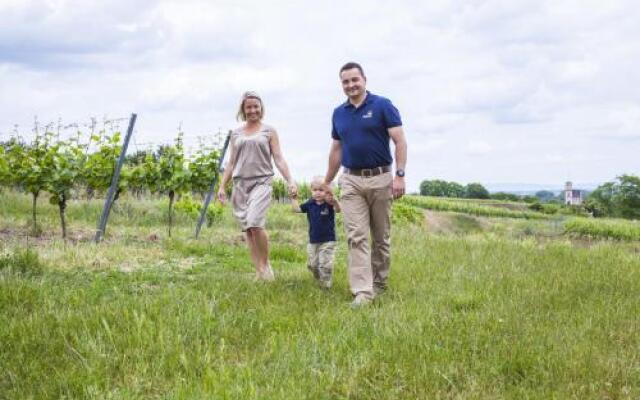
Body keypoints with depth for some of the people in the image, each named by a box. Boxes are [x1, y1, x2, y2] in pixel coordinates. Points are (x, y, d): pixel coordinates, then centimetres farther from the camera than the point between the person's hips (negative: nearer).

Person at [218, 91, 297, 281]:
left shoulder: (269, 131, 8)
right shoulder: (236, 134, 16)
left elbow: (279, 159, 3)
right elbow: (231, 163, 17)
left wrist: (290, 181, -8)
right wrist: (222, 186, 9)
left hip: (261, 182, -4)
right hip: (240, 184, 4)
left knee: (255, 223, -22)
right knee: (247, 229, 0)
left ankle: (265, 264, -5)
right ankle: (259, 272, 4)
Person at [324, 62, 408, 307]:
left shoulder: (382, 105, -5)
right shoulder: (339, 113, 9)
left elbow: (400, 142, -8)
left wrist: (400, 175, -18)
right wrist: (326, 183, 19)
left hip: (380, 178, -3)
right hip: (351, 181, 3)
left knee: (381, 237, 8)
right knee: (356, 237, -8)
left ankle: (379, 284, 23)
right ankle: (362, 291, -12)